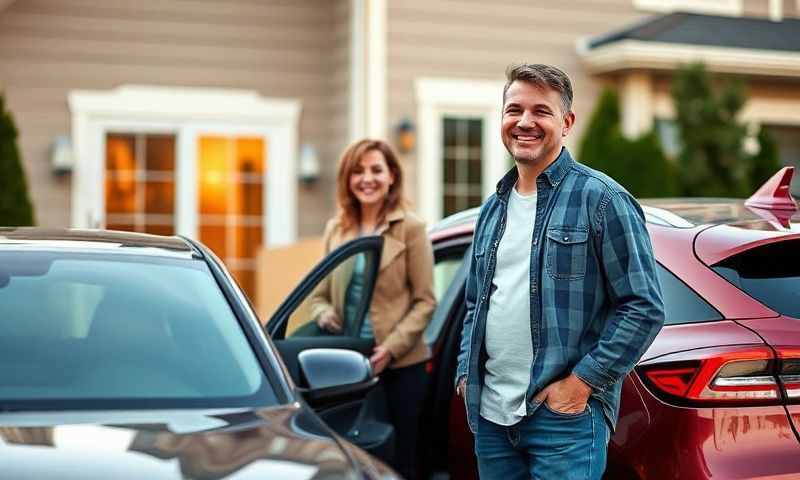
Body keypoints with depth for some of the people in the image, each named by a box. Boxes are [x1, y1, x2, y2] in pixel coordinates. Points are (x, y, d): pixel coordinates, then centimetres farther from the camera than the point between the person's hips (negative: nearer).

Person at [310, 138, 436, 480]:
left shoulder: (410, 228, -3)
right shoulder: (336, 229, 10)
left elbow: (425, 301, -5)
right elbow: (320, 294, 15)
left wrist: (391, 348, -16)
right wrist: (325, 317, -8)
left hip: (400, 366, -4)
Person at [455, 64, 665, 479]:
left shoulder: (601, 200, -6)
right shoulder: (493, 208, 15)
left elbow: (644, 307, -10)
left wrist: (582, 382, -14)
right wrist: (466, 371, 10)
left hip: (565, 414, -6)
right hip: (490, 413, 6)